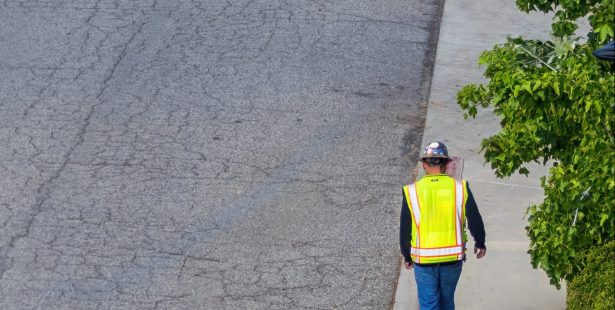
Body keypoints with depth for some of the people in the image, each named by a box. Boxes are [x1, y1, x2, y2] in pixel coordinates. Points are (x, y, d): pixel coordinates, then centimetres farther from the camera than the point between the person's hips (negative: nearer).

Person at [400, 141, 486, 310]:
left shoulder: (412, 191, -8)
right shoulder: (460, 187, -6)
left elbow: (405, 229, -2)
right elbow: (475, 221, -1)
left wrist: (406, 256, 14)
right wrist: (480, 244, 18)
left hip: (424, 259, -1)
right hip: (453, 258, 1)